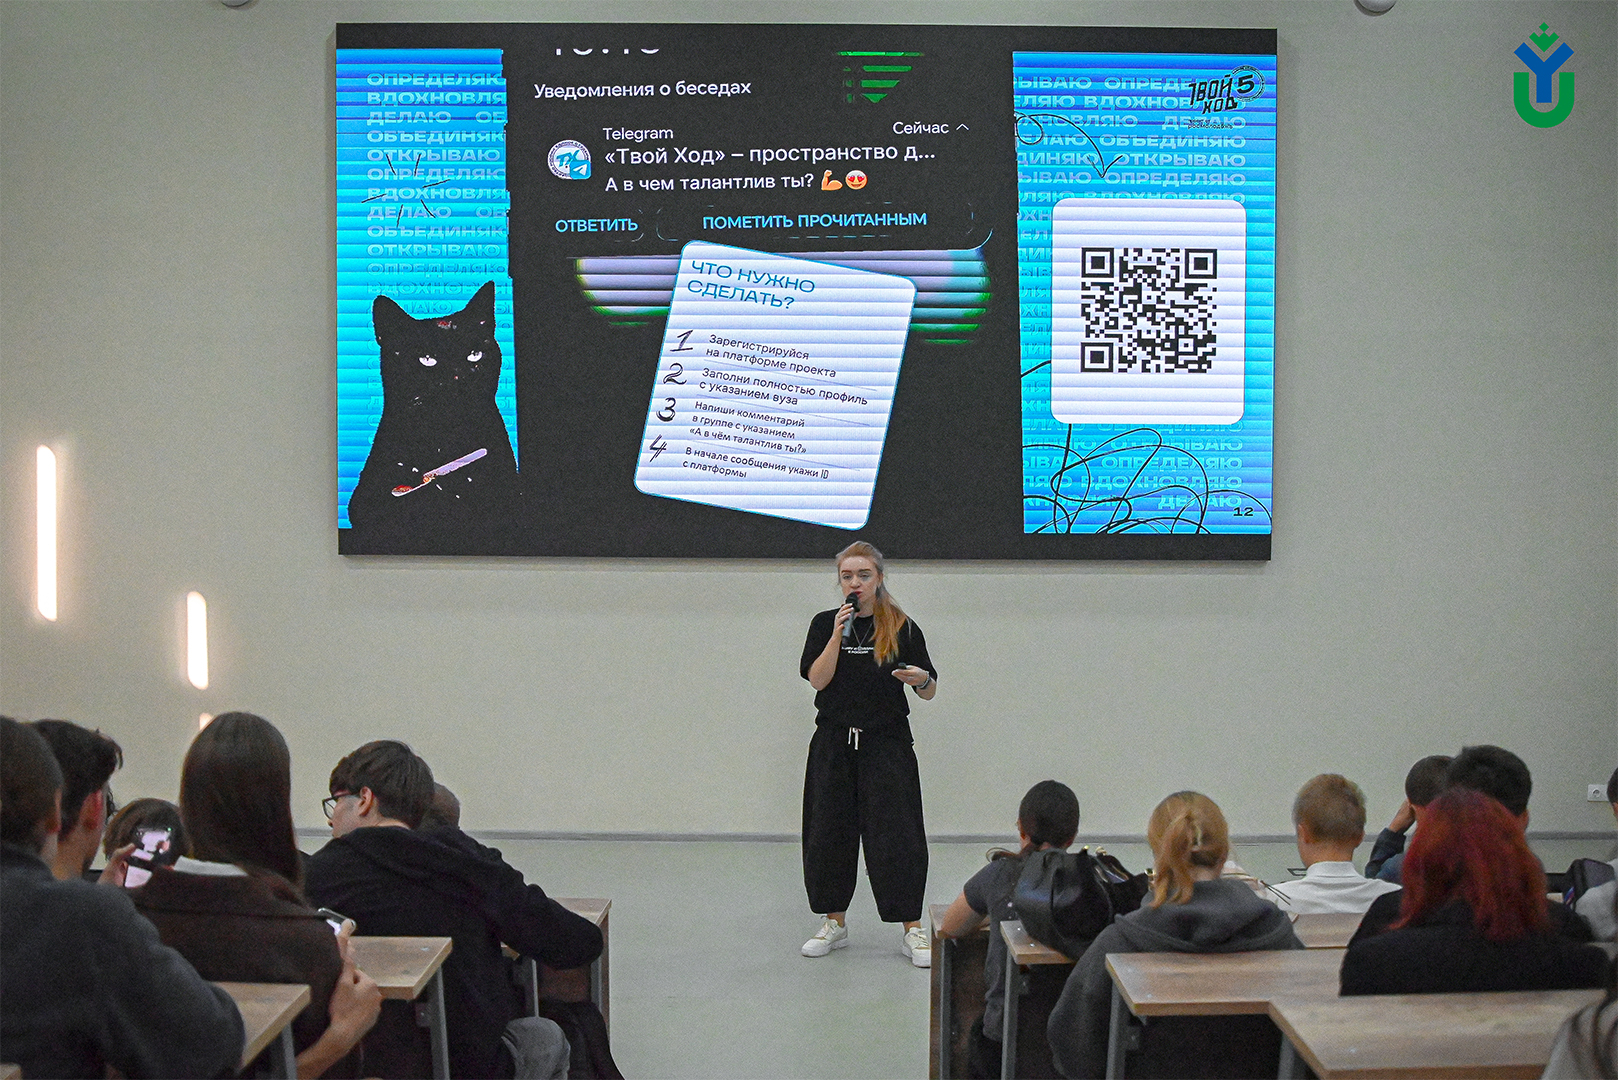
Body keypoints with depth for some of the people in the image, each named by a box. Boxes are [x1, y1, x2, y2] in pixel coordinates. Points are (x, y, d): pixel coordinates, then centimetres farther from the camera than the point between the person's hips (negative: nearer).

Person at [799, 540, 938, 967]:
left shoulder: (902, 628, 0)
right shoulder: (824, 624, 5)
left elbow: (929, 692, 3)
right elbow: (817, 679, -7)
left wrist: (921, 679, -20)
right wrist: (839, 634, -16)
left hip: (887, 744, -2)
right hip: (834, 744, 2)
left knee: (896, 834, -7)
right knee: (828, 833, 6)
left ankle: (912, 930, 0)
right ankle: (834, 923, 22)